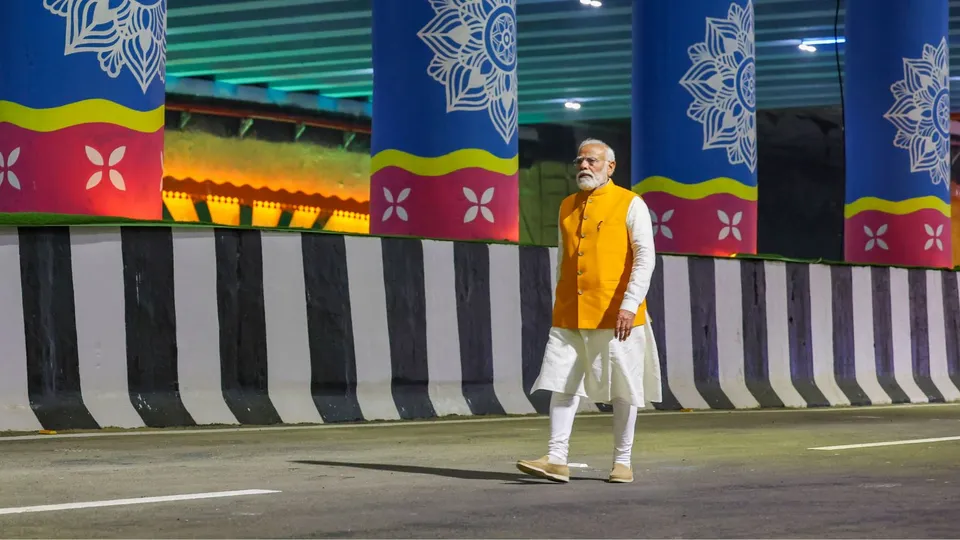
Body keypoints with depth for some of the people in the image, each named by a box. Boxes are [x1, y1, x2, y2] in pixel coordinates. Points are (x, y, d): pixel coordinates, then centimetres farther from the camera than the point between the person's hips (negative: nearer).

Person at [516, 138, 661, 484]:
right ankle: (556, 459, -4)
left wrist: (630, 304, -19)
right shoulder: (567, 207, 14)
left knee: (623, 389, 3)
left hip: (616, 316, -5)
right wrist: (558, 304, 17)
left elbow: (645, 258, -9)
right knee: (562, 382, -3)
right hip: (570, 316, 5)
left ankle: (622, 461, 11)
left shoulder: (630, 204, -2)